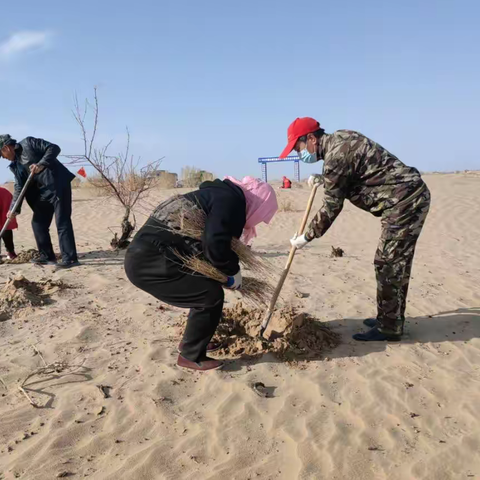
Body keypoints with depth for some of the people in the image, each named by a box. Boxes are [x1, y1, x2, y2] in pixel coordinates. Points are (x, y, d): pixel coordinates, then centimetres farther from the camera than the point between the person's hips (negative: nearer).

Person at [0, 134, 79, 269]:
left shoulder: (28, 143, -2)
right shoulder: (15, 165, 16)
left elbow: (54, 148, -11)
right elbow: (19, 187, 10)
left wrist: (41, 164, -22)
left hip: (58, 184, -9)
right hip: (43, 191, 9)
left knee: (62, 222, -10)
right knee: (38, 223, 9)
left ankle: (70, 258, -9)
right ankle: (47, 256, 20)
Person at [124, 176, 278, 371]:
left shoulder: (219, 195, 21)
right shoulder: (231, 200, -11)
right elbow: (215, 247, -24)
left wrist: (226, 271, 22)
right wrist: (234, 272, -5)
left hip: (145, 255, 10)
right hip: (149, 263, -10)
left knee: (205, 287, 20)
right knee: (212, 295, -6)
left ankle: (190, 342, 35)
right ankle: (191, 356, 10)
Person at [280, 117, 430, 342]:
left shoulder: (335, 155, -18)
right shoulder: (340, 138, 12)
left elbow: (331, 207, -14)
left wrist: (306, 237, -3)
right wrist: (324, 178, 19)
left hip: (404, 201, -10)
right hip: (412, 196, 10)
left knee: (388, 264, -4)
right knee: (394, 262, 15)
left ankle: (389, 328, 5)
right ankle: (390, 319, 26)